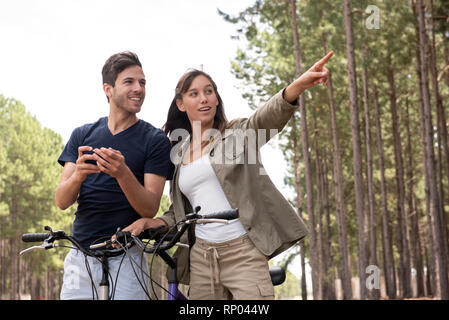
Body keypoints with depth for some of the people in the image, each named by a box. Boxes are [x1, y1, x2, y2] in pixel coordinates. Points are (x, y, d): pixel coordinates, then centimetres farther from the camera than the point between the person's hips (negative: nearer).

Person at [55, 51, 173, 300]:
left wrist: (122, 174, -27)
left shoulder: (155, 140, -1)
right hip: (80, 257, 3)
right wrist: (78, 175, -22)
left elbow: (150, 209, -9)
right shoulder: (82, 135, 9)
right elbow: (61, 201, 1)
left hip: (124, 258, -3)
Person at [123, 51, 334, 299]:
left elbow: (268, 116, -17)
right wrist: (146, 222, 0)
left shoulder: (238, 134, 5)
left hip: (243, 253, -4)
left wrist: (299, 85, -37)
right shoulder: (178, 156, 16)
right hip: (200, 258, 4)